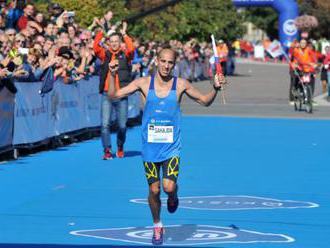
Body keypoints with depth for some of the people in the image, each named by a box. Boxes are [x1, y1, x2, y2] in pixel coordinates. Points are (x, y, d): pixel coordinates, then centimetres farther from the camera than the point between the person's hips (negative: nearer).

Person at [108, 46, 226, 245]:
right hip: (150, 147, 1)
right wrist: (112, 75, -17)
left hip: (171, 147, -1)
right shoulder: (144, 83, -3)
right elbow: (114, 95, 0)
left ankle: (173, 197, 20)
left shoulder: (181, 85, -4)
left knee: (169, 187, -18)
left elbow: (205, 101, 7)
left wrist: (215, 89, -12)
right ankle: (157, 226, 29)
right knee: (154, 190, 5)